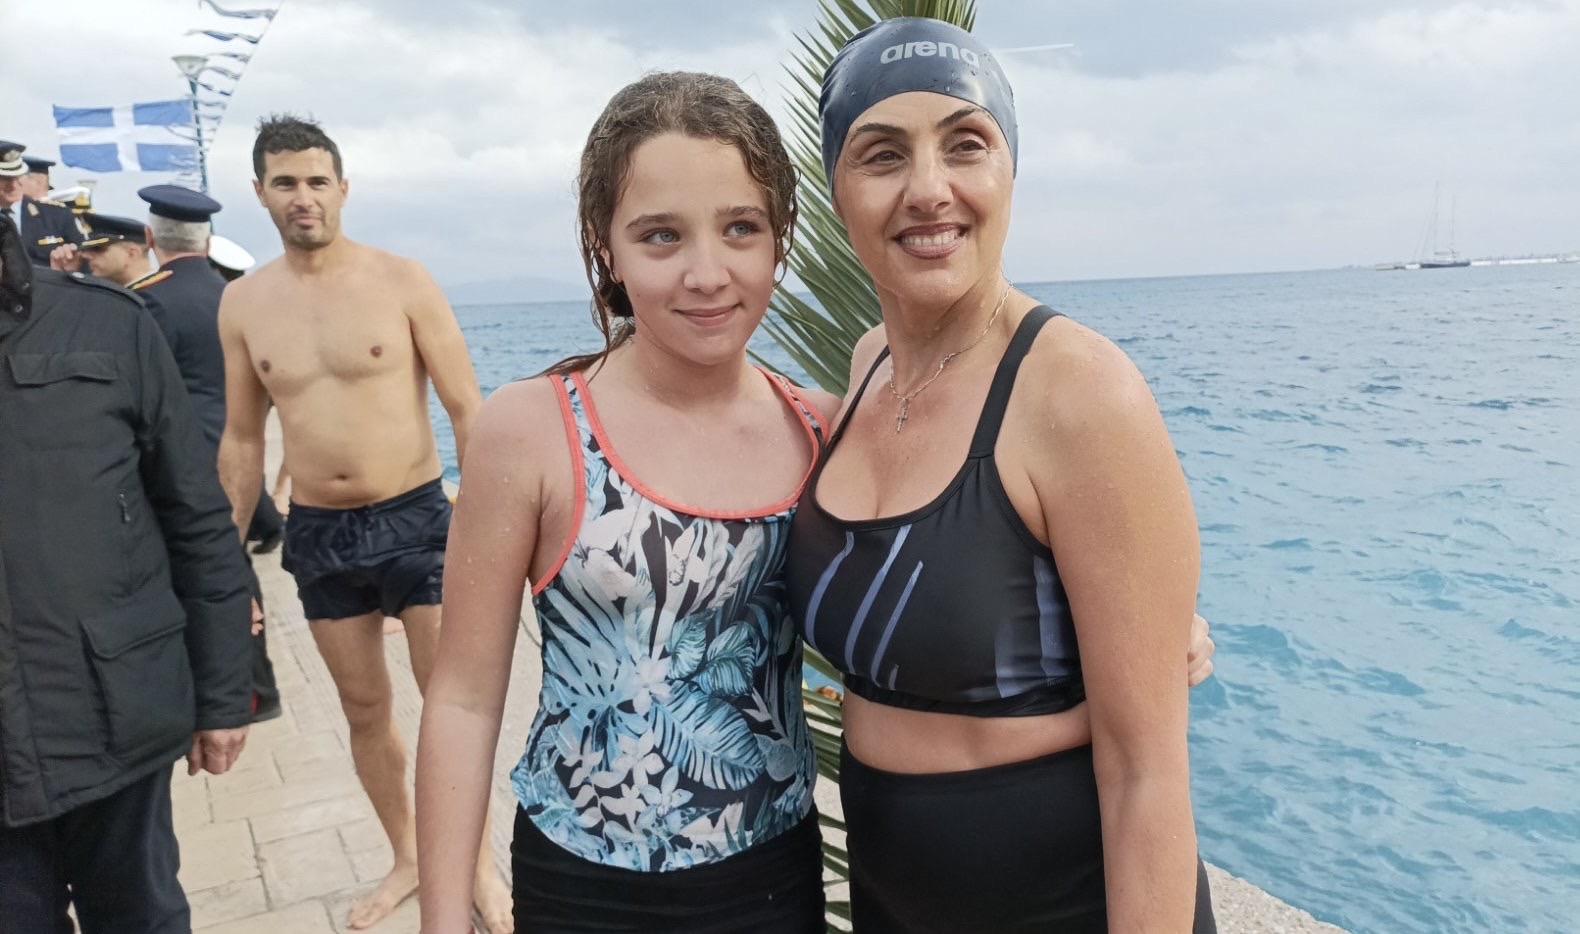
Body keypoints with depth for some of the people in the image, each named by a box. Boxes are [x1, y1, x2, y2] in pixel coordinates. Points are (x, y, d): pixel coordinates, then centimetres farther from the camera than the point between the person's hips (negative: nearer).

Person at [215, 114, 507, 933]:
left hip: (414, 518, -3)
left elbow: (466, 409, -7)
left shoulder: (402, 282, -8)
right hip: (317, 533, 3)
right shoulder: (242, 301, 3)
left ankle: (476, 864, 23)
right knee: (365, 710, 14)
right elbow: (242, 439, 10)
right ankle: (407, 859, 33)